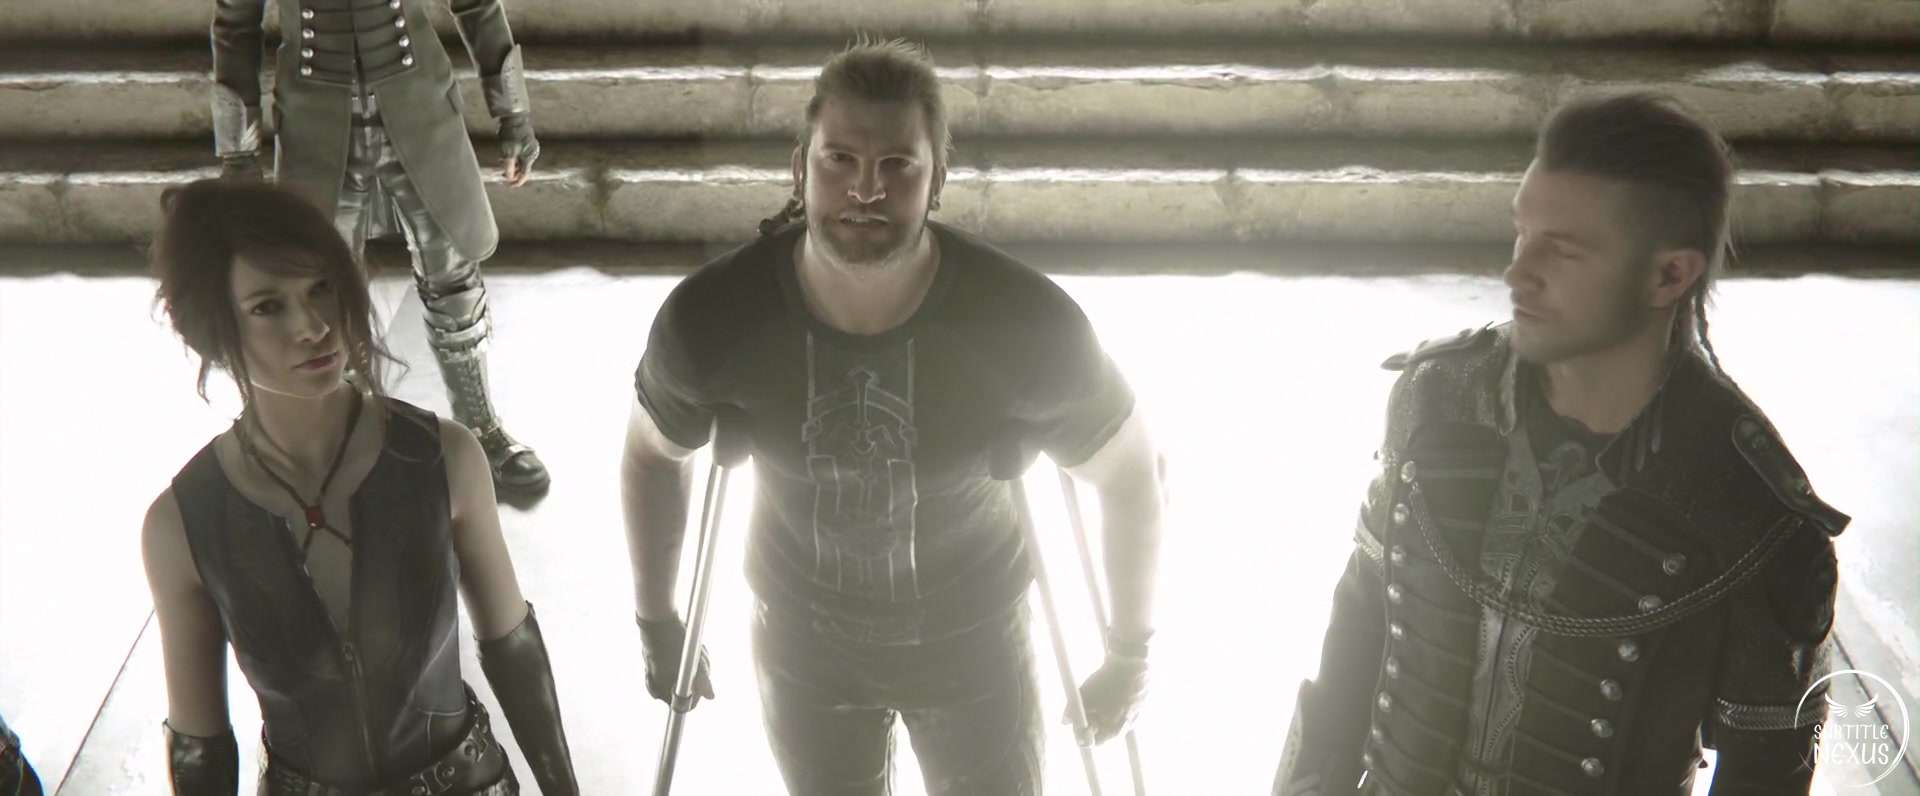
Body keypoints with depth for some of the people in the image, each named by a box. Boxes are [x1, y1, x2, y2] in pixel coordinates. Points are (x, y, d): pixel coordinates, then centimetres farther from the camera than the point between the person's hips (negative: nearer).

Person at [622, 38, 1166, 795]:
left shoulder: (1027, 325, -31)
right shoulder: (712, 317, -27)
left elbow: (1129, 475, -13)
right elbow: (651, 453, -4)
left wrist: (1130, 651, -3)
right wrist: (657, 621, 5)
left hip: (971, 641, -1)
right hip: (803, 641, 1)